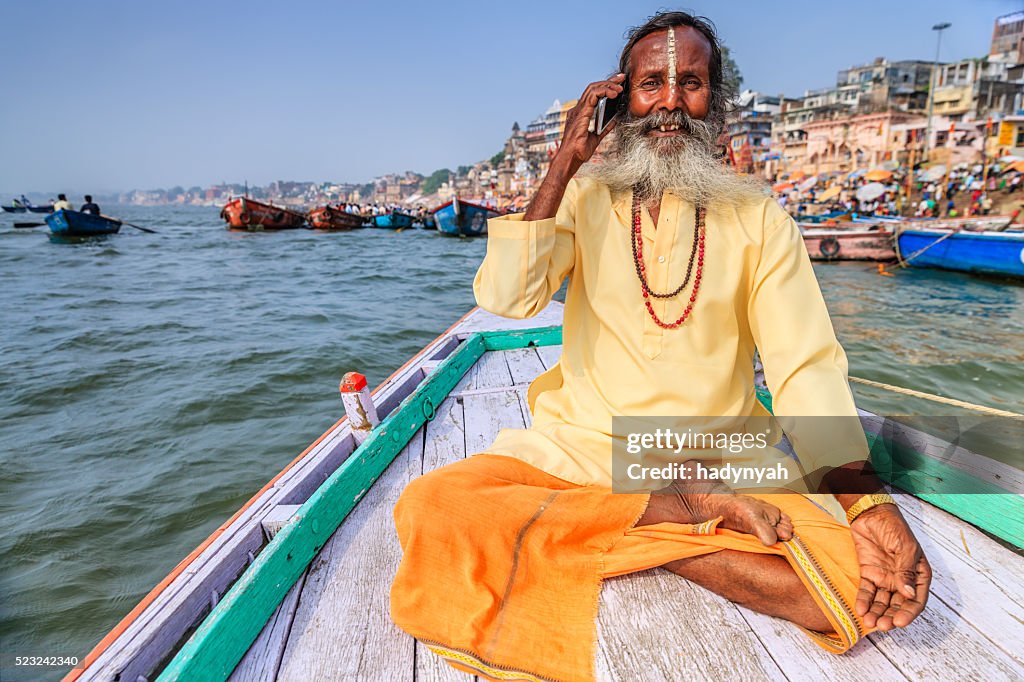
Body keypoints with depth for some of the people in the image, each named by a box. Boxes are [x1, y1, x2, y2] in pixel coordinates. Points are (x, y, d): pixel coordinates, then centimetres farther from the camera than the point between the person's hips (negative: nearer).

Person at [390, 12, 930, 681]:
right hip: (579, 444, 2)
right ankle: (683, 513, -15)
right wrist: (563, 167, -13)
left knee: (859, 583, -23)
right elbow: (505, 298, -11)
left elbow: (806, 366, -4)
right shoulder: (583, 197, 4)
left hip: (720, 460, 0)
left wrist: (867, 501, -19)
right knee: (428, 508, -24)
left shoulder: (758, 216, 2)